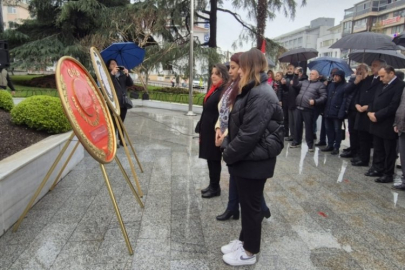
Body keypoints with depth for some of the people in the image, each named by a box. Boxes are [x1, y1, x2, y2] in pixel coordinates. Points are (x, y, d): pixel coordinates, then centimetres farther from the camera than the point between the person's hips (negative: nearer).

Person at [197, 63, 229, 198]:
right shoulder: (213, 90, 14)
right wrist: (201, 130, 17)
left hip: (215, 131, -9)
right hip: (207, 130, 9)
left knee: (214, 159, 2)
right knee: (210, 159, 16)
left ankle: (215, 188, 17)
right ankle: (212, 185, 29)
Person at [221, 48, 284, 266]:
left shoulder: (262, 95, -22)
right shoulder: (252, 91, 11)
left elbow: (250, 134, -26)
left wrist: (229, 154, -15)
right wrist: (228, 146, 7)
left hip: (254, 161, -9)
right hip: (246, 159, 9)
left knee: (251, 206, 7)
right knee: (246, 204, 21)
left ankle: (249, 252, 25)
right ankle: (244, 240, 39)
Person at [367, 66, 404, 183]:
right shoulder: (382, 86, 17)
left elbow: (393, 106, -20)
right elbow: (374, 101, 16)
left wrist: (377, 115, -18)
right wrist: (370, 112, -3)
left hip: (388, 126, -8)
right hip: (377, 124, 8)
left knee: (389, 152, 4)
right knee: (378, 150, 15)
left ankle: (388, 175, 12)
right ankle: (377, 169, 26)